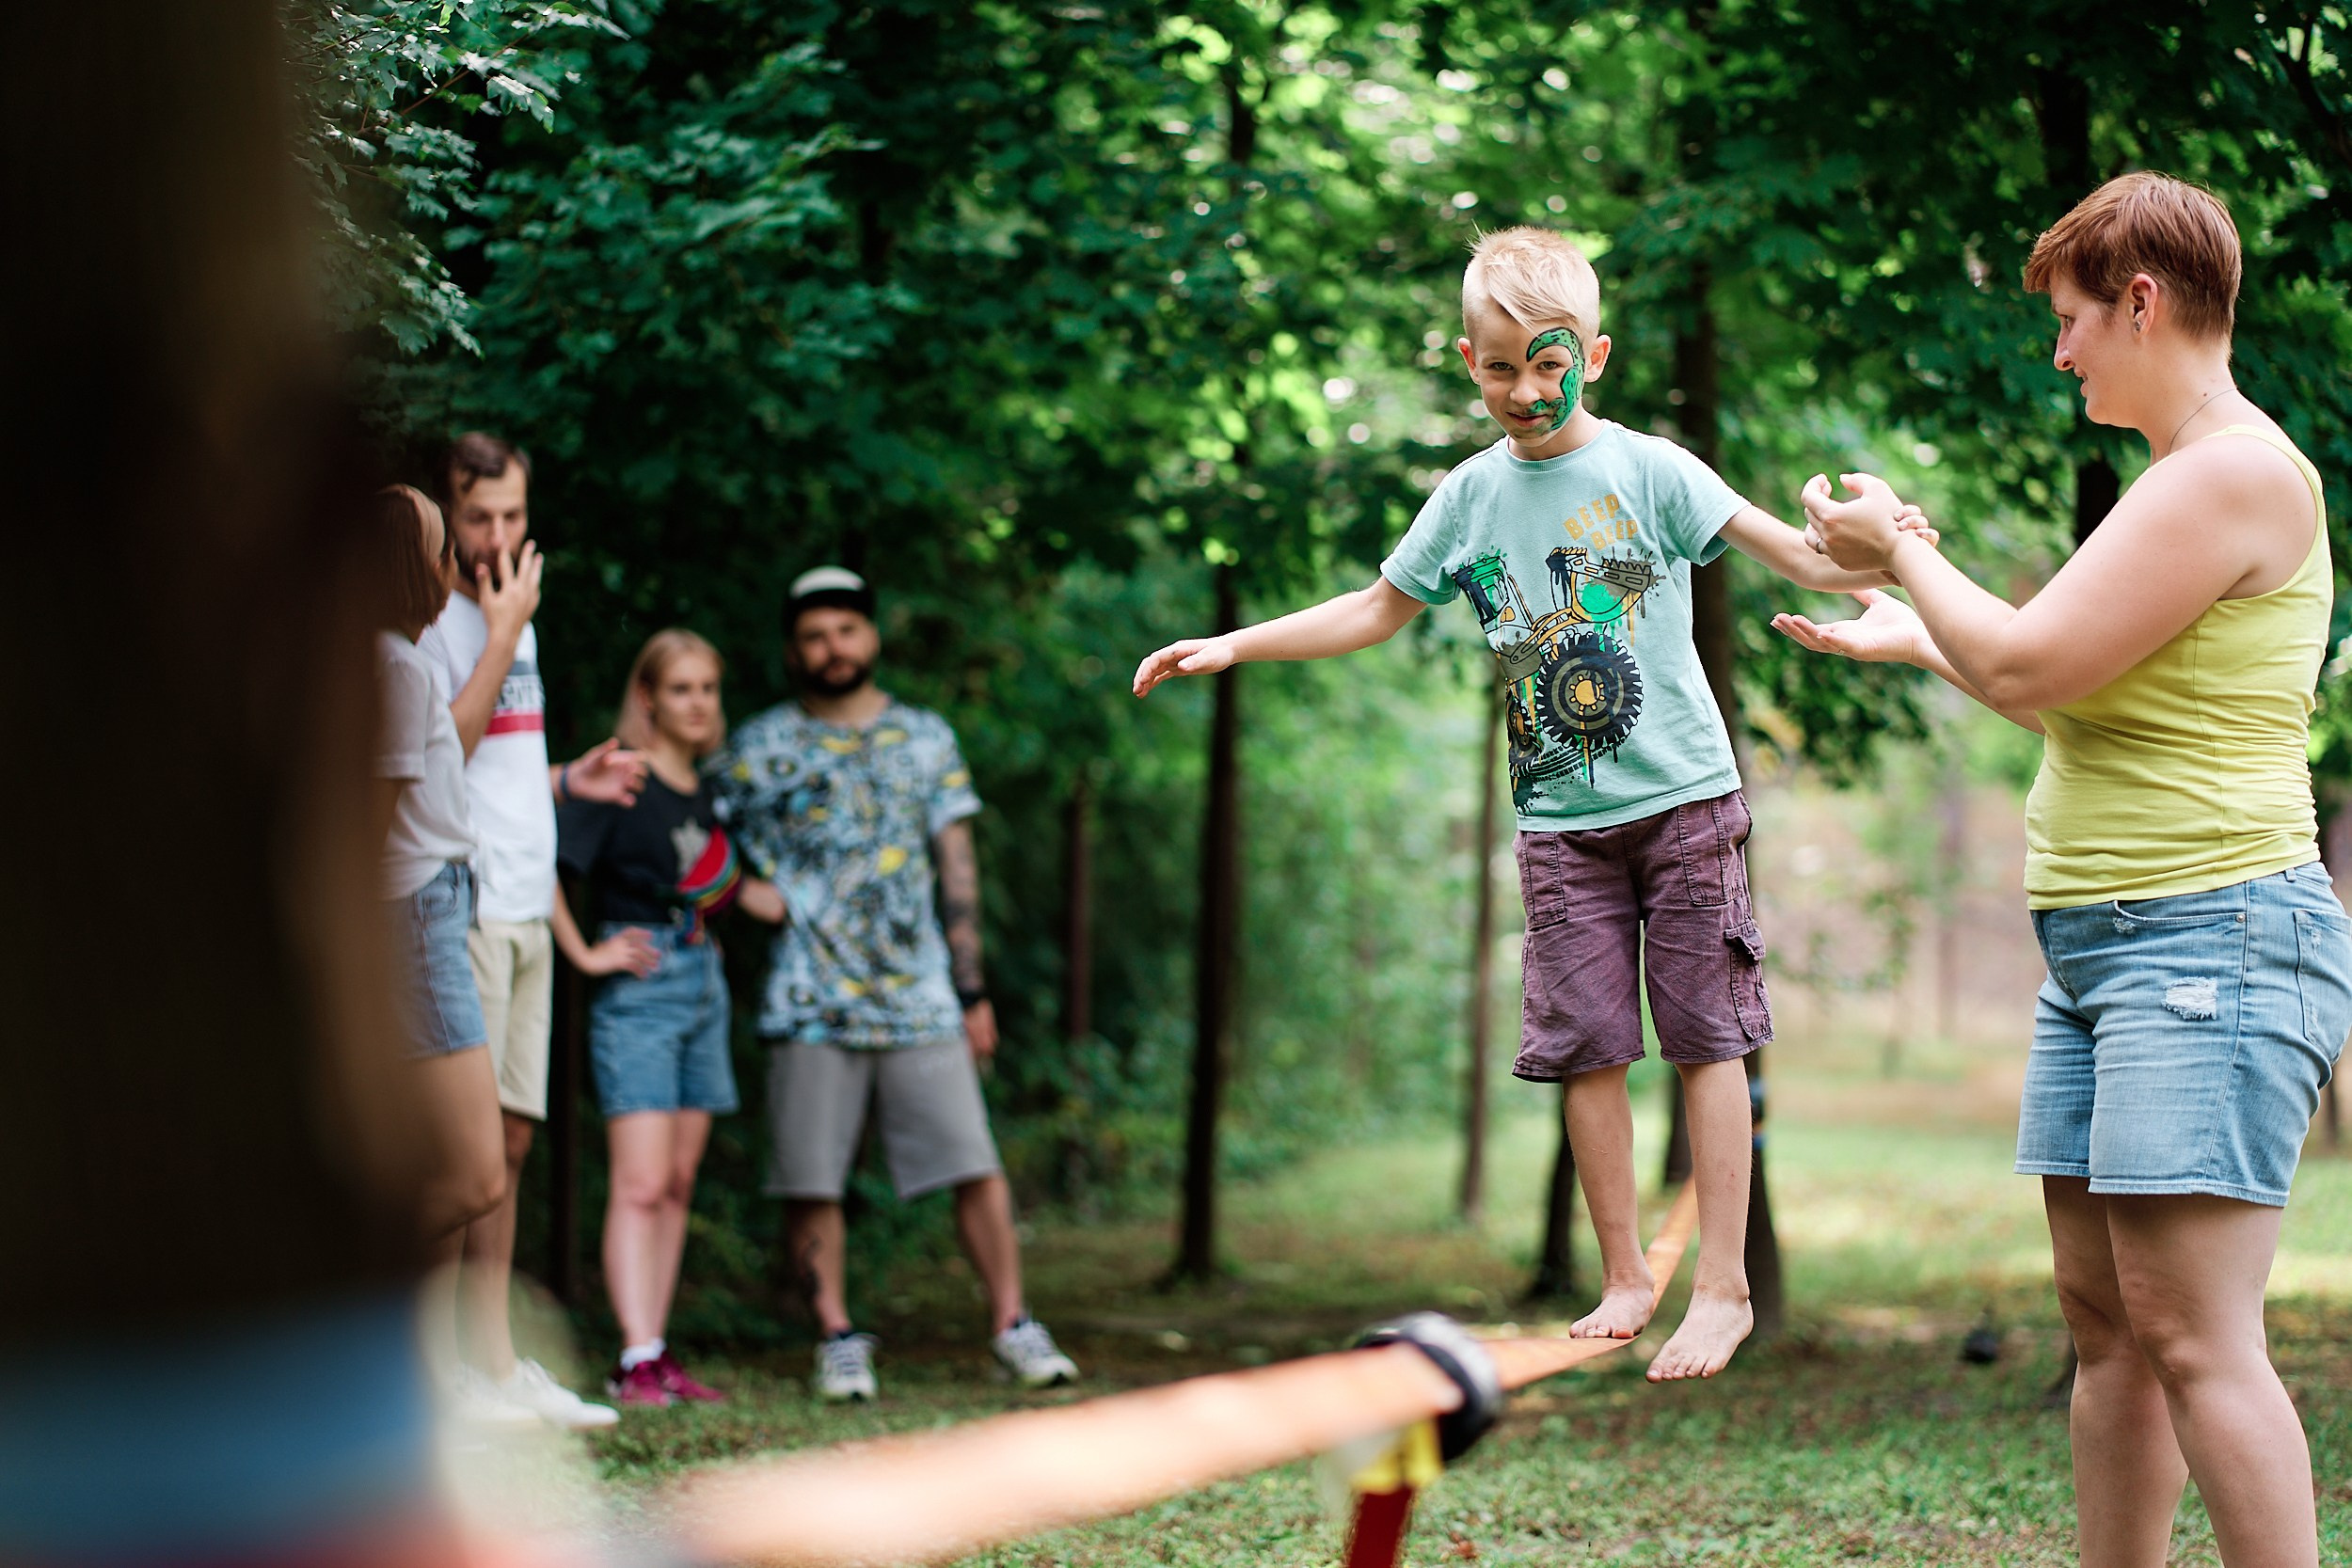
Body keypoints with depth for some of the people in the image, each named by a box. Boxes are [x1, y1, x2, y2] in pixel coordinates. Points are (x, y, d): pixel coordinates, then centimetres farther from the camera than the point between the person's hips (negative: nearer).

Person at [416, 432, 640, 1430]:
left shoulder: (514, 620, 20)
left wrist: (566, 781, 12)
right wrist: (504, 635, -16)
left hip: (524, 911, 9)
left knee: (509, 1138, 9)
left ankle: (492, 1365, 14)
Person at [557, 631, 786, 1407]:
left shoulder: (705, 791, 15)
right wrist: (585, 955, -15)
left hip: (704, 985, 8)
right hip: (640, 990, -7)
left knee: (679, 1183, 7)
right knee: (641, 1183, -13)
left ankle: (655, 1355, 10)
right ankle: (637, 1359, -16)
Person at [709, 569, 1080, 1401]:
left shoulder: (925, 739, 12)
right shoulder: (758, 749, 6)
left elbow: (957, 869, 13)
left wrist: (972, 989, 10)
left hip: (920, 999, 1)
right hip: (809, 1008, -1)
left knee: (975, 1166, -4)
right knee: (811, 1182, -2)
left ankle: (1013, 1324, 4)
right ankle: (837, 1337, 9)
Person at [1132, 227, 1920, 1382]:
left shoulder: (1648, 469, -5)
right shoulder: (1471, 496, 7)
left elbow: (1798, 555, -12)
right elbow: (1377, 610, 19)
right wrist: (1235, 645, 15)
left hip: (1684, 796, -3)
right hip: (1561, 818, 4)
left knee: (1703, 1036, -2)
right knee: (1586, 1044, 2)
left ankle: (1724, 1284, 3)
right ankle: (1624, 1277, 13)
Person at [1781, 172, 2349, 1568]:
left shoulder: (2237, 471, -14)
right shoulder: (2185, 479, 19)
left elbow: (2027, 667, -17)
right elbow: (2073, 696, 29)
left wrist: (1901, 550, -1)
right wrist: (1913, 636, 38)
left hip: (2213, 940, -10)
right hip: (2106, 946, 10)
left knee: (2194, 1336, -15)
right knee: (2108, 1322, 10)